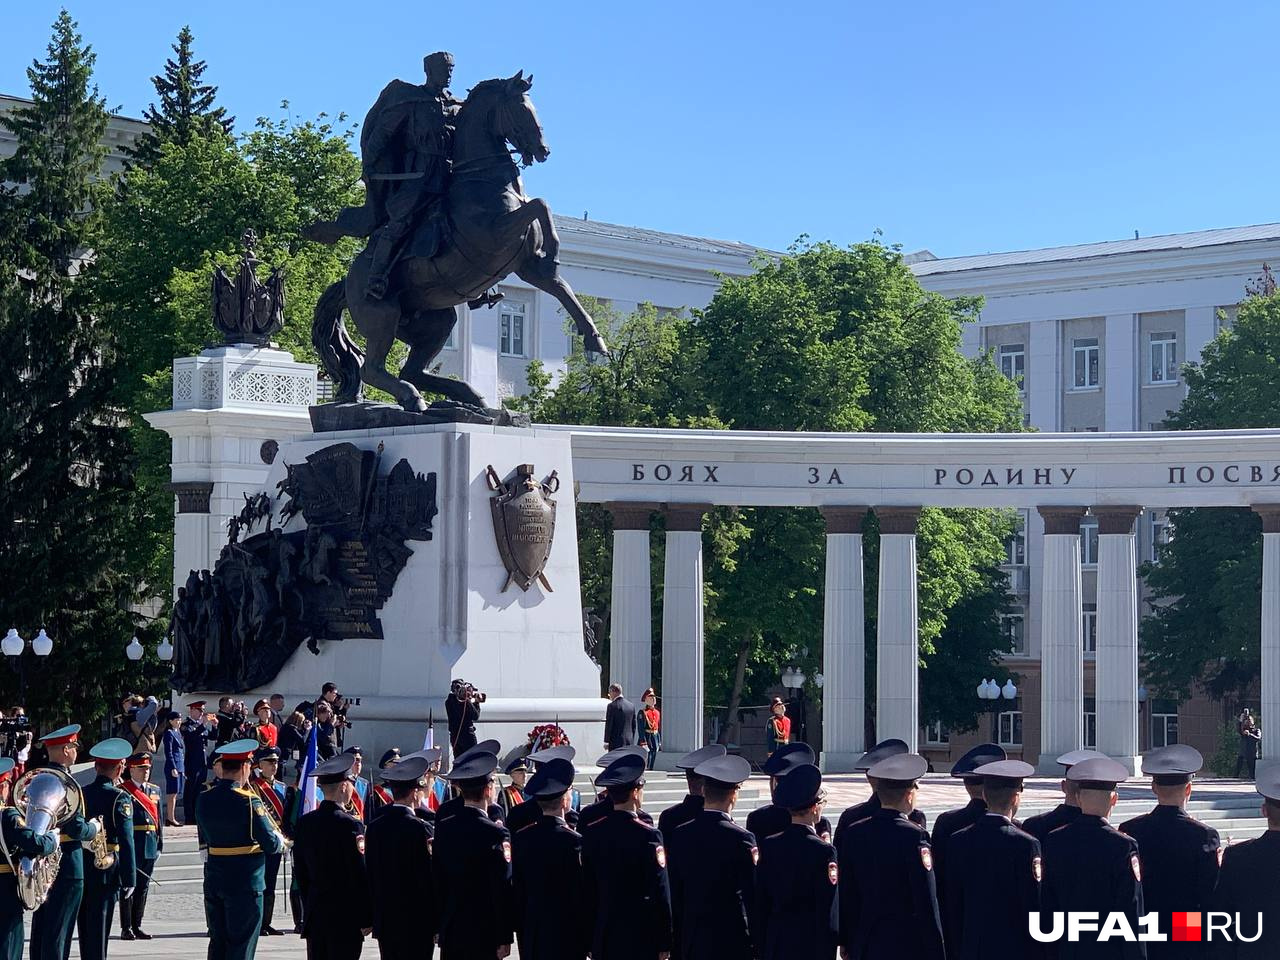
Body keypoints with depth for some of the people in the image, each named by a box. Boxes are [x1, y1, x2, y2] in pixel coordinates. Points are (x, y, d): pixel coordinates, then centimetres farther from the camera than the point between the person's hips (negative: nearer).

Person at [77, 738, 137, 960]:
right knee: (100, 927, -2)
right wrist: (130, 879, -11)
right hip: (107, 871, -5)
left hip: (80, 868, 5)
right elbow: (126, 841, -15)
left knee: (85, 927, 15)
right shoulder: (119, 798, -12)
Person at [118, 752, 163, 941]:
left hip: (150, 846, 6)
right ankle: (126, 928, 2)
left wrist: (160, 844, 13)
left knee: (143, 887, 11)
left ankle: (137, 926, 18)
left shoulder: (154, 791, 14)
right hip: (131, 845, -6)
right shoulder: (123, 791, -6)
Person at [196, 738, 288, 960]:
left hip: (214, 881, 6)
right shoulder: (248, 801, -17)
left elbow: (205, 841, 9)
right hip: (245, 883, -6)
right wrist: (280, 840, 7)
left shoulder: (204, 799, 3)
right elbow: (271, 845, -15)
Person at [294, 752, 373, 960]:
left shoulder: (304, 823, 4)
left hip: (314, 914, 6)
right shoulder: (350, 825, -15)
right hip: (345, 917, -6)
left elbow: (301, 873, 11)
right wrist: (366, 919, -6)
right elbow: (360, 876, -13)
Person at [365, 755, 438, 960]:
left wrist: (374, 916, 17)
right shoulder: (420, 829, -14)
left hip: (384, 921, 6)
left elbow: (370, 874, 9)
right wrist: (437, 924, -5)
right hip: (416, 923, -6)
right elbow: (429, 879, -12)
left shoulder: (374, 827, 4)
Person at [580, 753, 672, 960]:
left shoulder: (592, 835, 2)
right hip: (641, 942, -5)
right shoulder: (647, 836, -13)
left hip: (603, 941, 5)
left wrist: (590, 941, 14)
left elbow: (587, 891, 6)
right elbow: (660, 894, -12)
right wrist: (664, 943, -4)